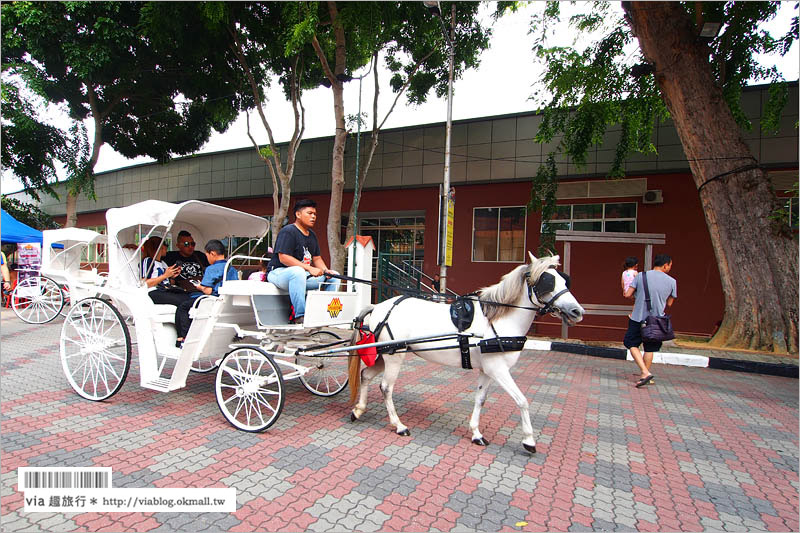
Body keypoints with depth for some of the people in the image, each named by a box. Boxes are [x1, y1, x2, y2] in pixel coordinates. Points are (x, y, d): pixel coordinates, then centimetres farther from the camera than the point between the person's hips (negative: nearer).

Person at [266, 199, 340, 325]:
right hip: (278, 272, -8)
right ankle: (299, 316, -37)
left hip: (303, 274, 9)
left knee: (334, 276, -2)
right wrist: (309, 268, -27)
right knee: (298, 271, -42)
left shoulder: (312, 235, 17)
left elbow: (316, 258, 17)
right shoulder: (288, 231, -11)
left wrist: (325, 270, -5)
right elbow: (284, 258, -22)